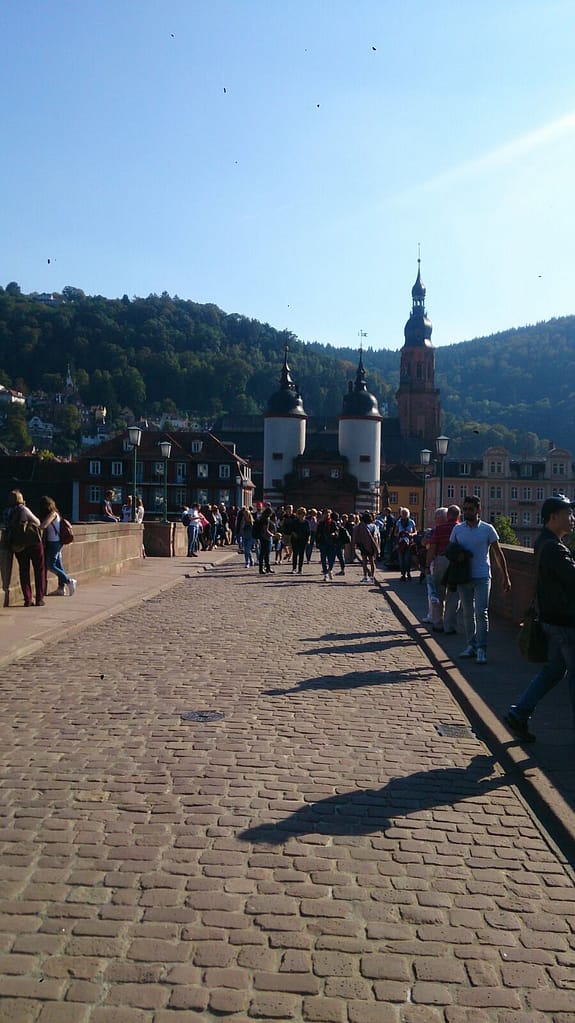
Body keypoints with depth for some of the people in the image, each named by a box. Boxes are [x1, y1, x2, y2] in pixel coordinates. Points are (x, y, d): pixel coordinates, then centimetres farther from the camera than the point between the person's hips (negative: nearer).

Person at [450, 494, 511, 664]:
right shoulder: (457, 529, 5)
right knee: (467, 613, 9)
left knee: (481, 613, -8)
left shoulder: (487, 529, -1)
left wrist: (505, 577, 2)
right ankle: (471, 645, 18)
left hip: (482, 577, -3)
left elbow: (498, 554, 3)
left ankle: (481, 649, -4)